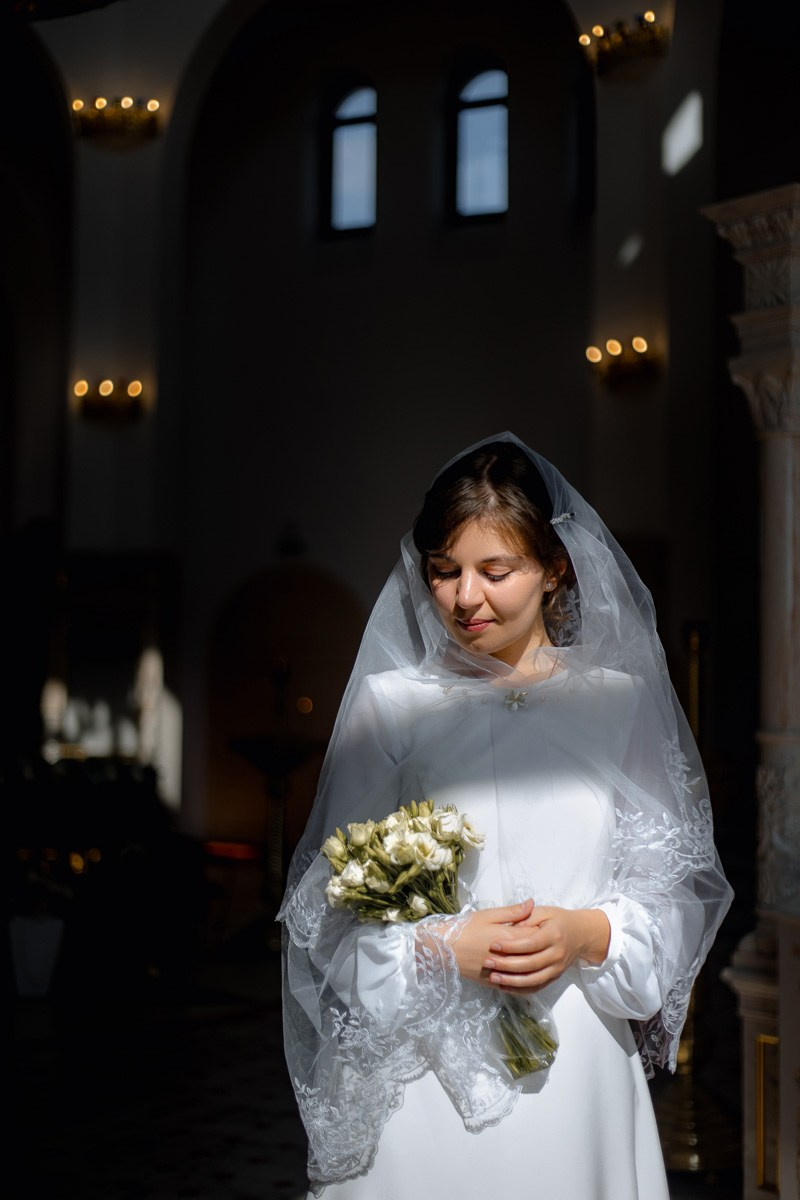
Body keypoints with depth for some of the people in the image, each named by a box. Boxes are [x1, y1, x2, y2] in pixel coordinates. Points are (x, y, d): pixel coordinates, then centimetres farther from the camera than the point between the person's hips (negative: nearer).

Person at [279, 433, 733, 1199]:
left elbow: (675, 888, 5)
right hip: (424, 1067, -1)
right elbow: (334, 912, 0)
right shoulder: (390, 703, 0)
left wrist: (588, 934, -13)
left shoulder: (619, 703, 4)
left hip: (580, 1070, 2)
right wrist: (443, 947, -15)